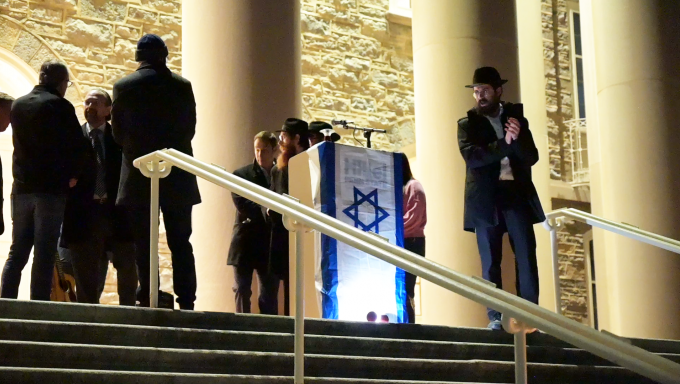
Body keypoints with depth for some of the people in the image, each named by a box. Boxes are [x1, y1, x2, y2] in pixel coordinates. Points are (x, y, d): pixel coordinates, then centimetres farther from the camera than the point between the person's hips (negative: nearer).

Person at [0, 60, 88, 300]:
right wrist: (72, 176, 3)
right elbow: (77, 145, -11)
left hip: (22, 188, 6)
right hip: (51, 189, -6)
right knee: (44, 254, -4)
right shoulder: (59, 105, -9)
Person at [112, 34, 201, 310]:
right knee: (180, 243, 6)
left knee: (144, 244, 2)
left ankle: (147, 299, -3)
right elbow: (190, 128, 6)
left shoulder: (124, 86, -2)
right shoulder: (183, 86, 2)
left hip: (139, 175, -2)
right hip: (178, 178, 2)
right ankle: (186, 300, 2)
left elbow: (118, 133, 3)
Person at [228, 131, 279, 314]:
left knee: (270, 293, 3)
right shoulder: (241, 174, 5)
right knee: (242, 290, 2)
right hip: (245, 242, 0)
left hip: (270, 244, 0)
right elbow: (241, 205, -7)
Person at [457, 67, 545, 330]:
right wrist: (504, 143, -15)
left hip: (517, 193, 2)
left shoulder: (517, 118, 13)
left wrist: (516, 138, -15)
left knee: (526, 256, -4)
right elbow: (471, 157, -10)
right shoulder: (467, 124, 7)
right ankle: (495, 317, 2)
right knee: (490, 261, -1)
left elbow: (532, 157, 4)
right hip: (486, 198, -1)